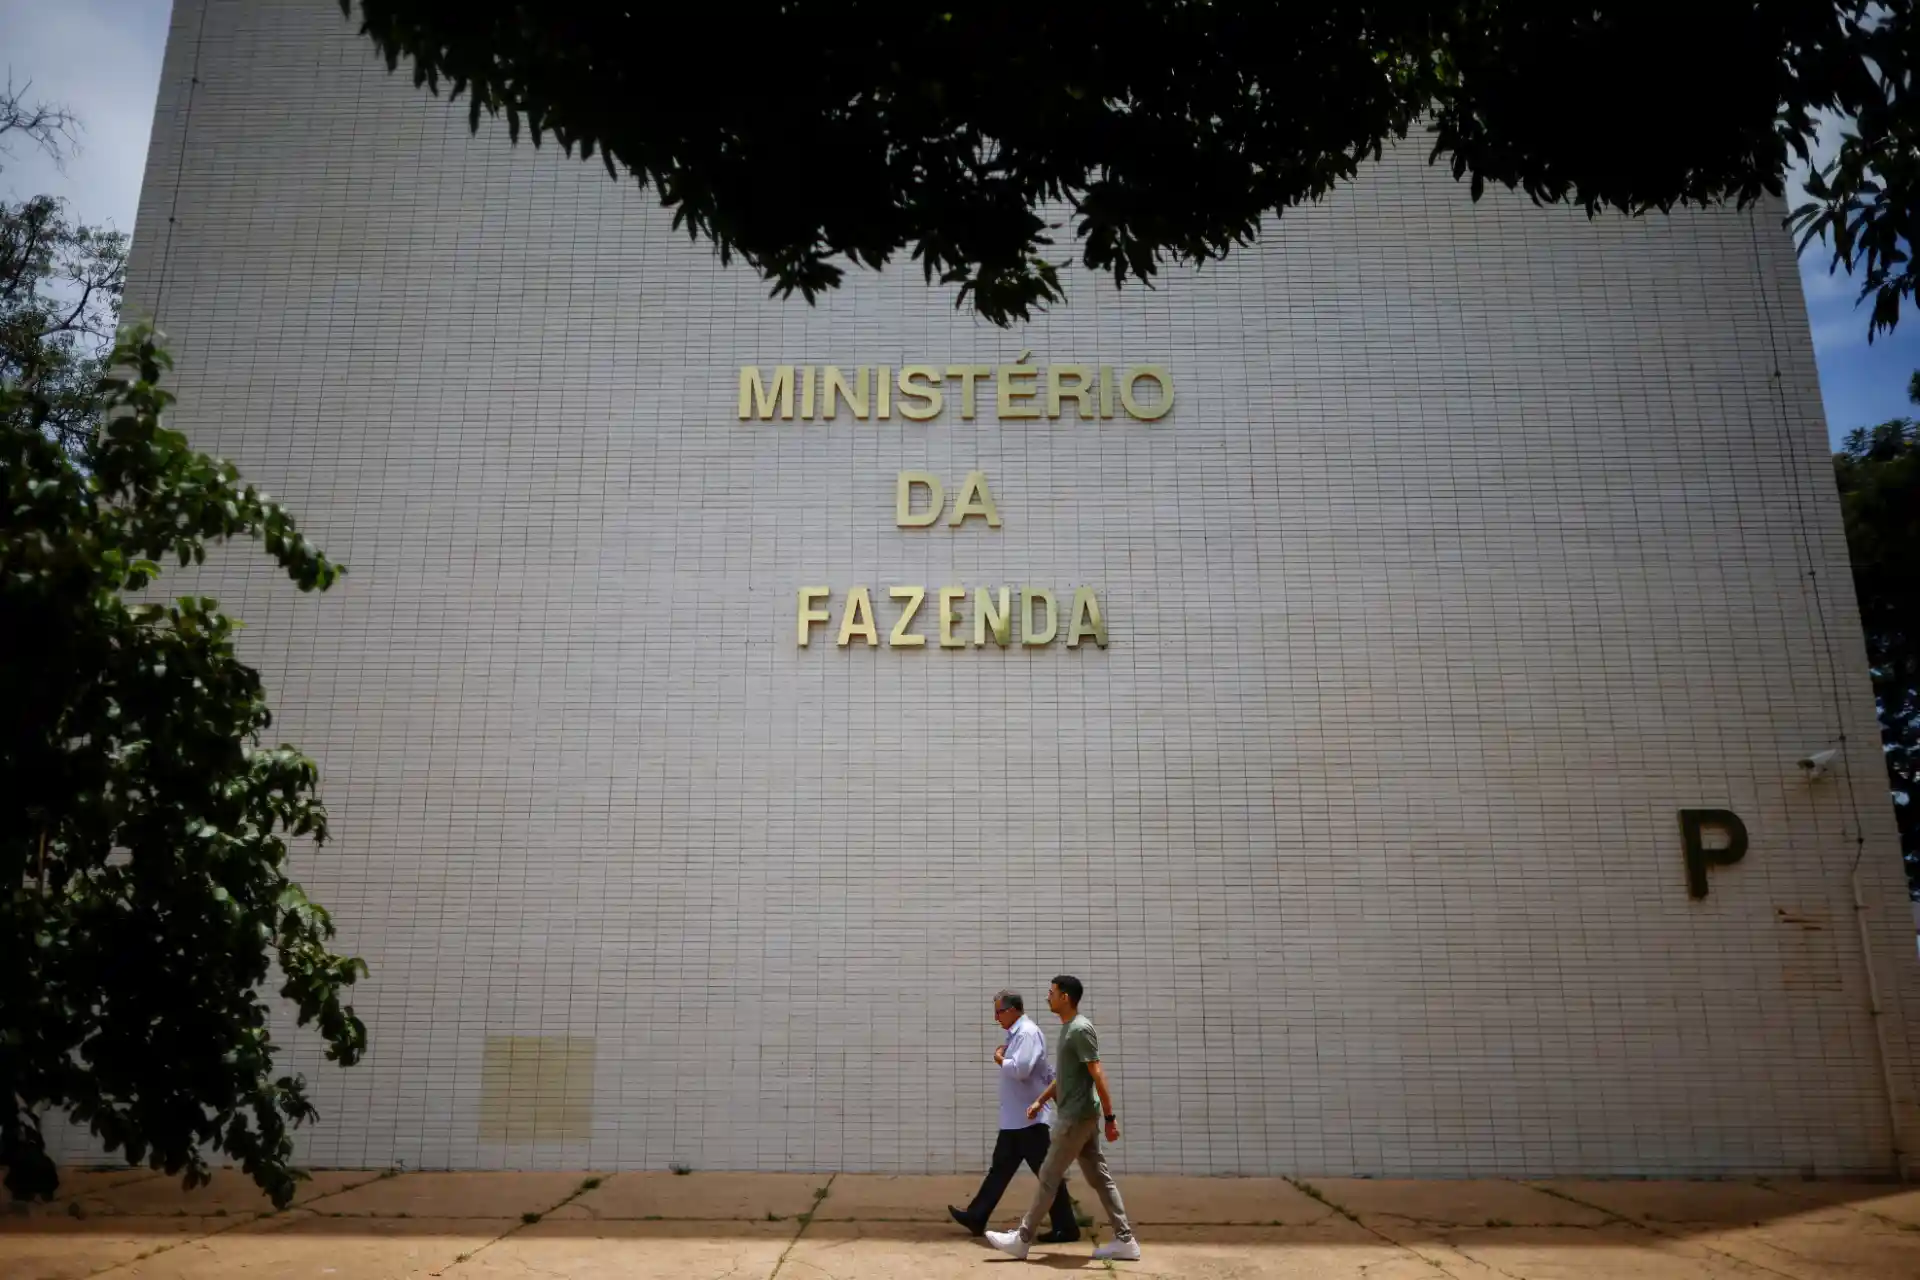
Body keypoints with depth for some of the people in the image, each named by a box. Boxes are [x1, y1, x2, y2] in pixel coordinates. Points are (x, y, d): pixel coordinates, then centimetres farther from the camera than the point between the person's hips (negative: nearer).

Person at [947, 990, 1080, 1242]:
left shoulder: (1028, 1033, -16)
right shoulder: (1018, 1034, 15)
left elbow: (1020, 1069, -28)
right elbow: (1048, 1073, 20)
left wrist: (1000, 1060, -11)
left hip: (1028, 1118, -10)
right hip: (1015, 1119, 10)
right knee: (1001, 1168, 14)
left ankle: (1066, 1228, 4)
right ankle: (976, 1218, 21)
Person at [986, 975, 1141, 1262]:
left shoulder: (1081, 1029, -17)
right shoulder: (1070, 1029, 14)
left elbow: (1098, 1074, -21)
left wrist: (1110, 1117, -22)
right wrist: (1040, 1101, 26)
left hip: (1076, 1116, -10)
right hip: (1077, 1116, 10)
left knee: (1049, 1176, -1)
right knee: (1099, 1177, 9)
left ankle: (1022, 1239, 7)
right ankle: (1125, 1240, 10)